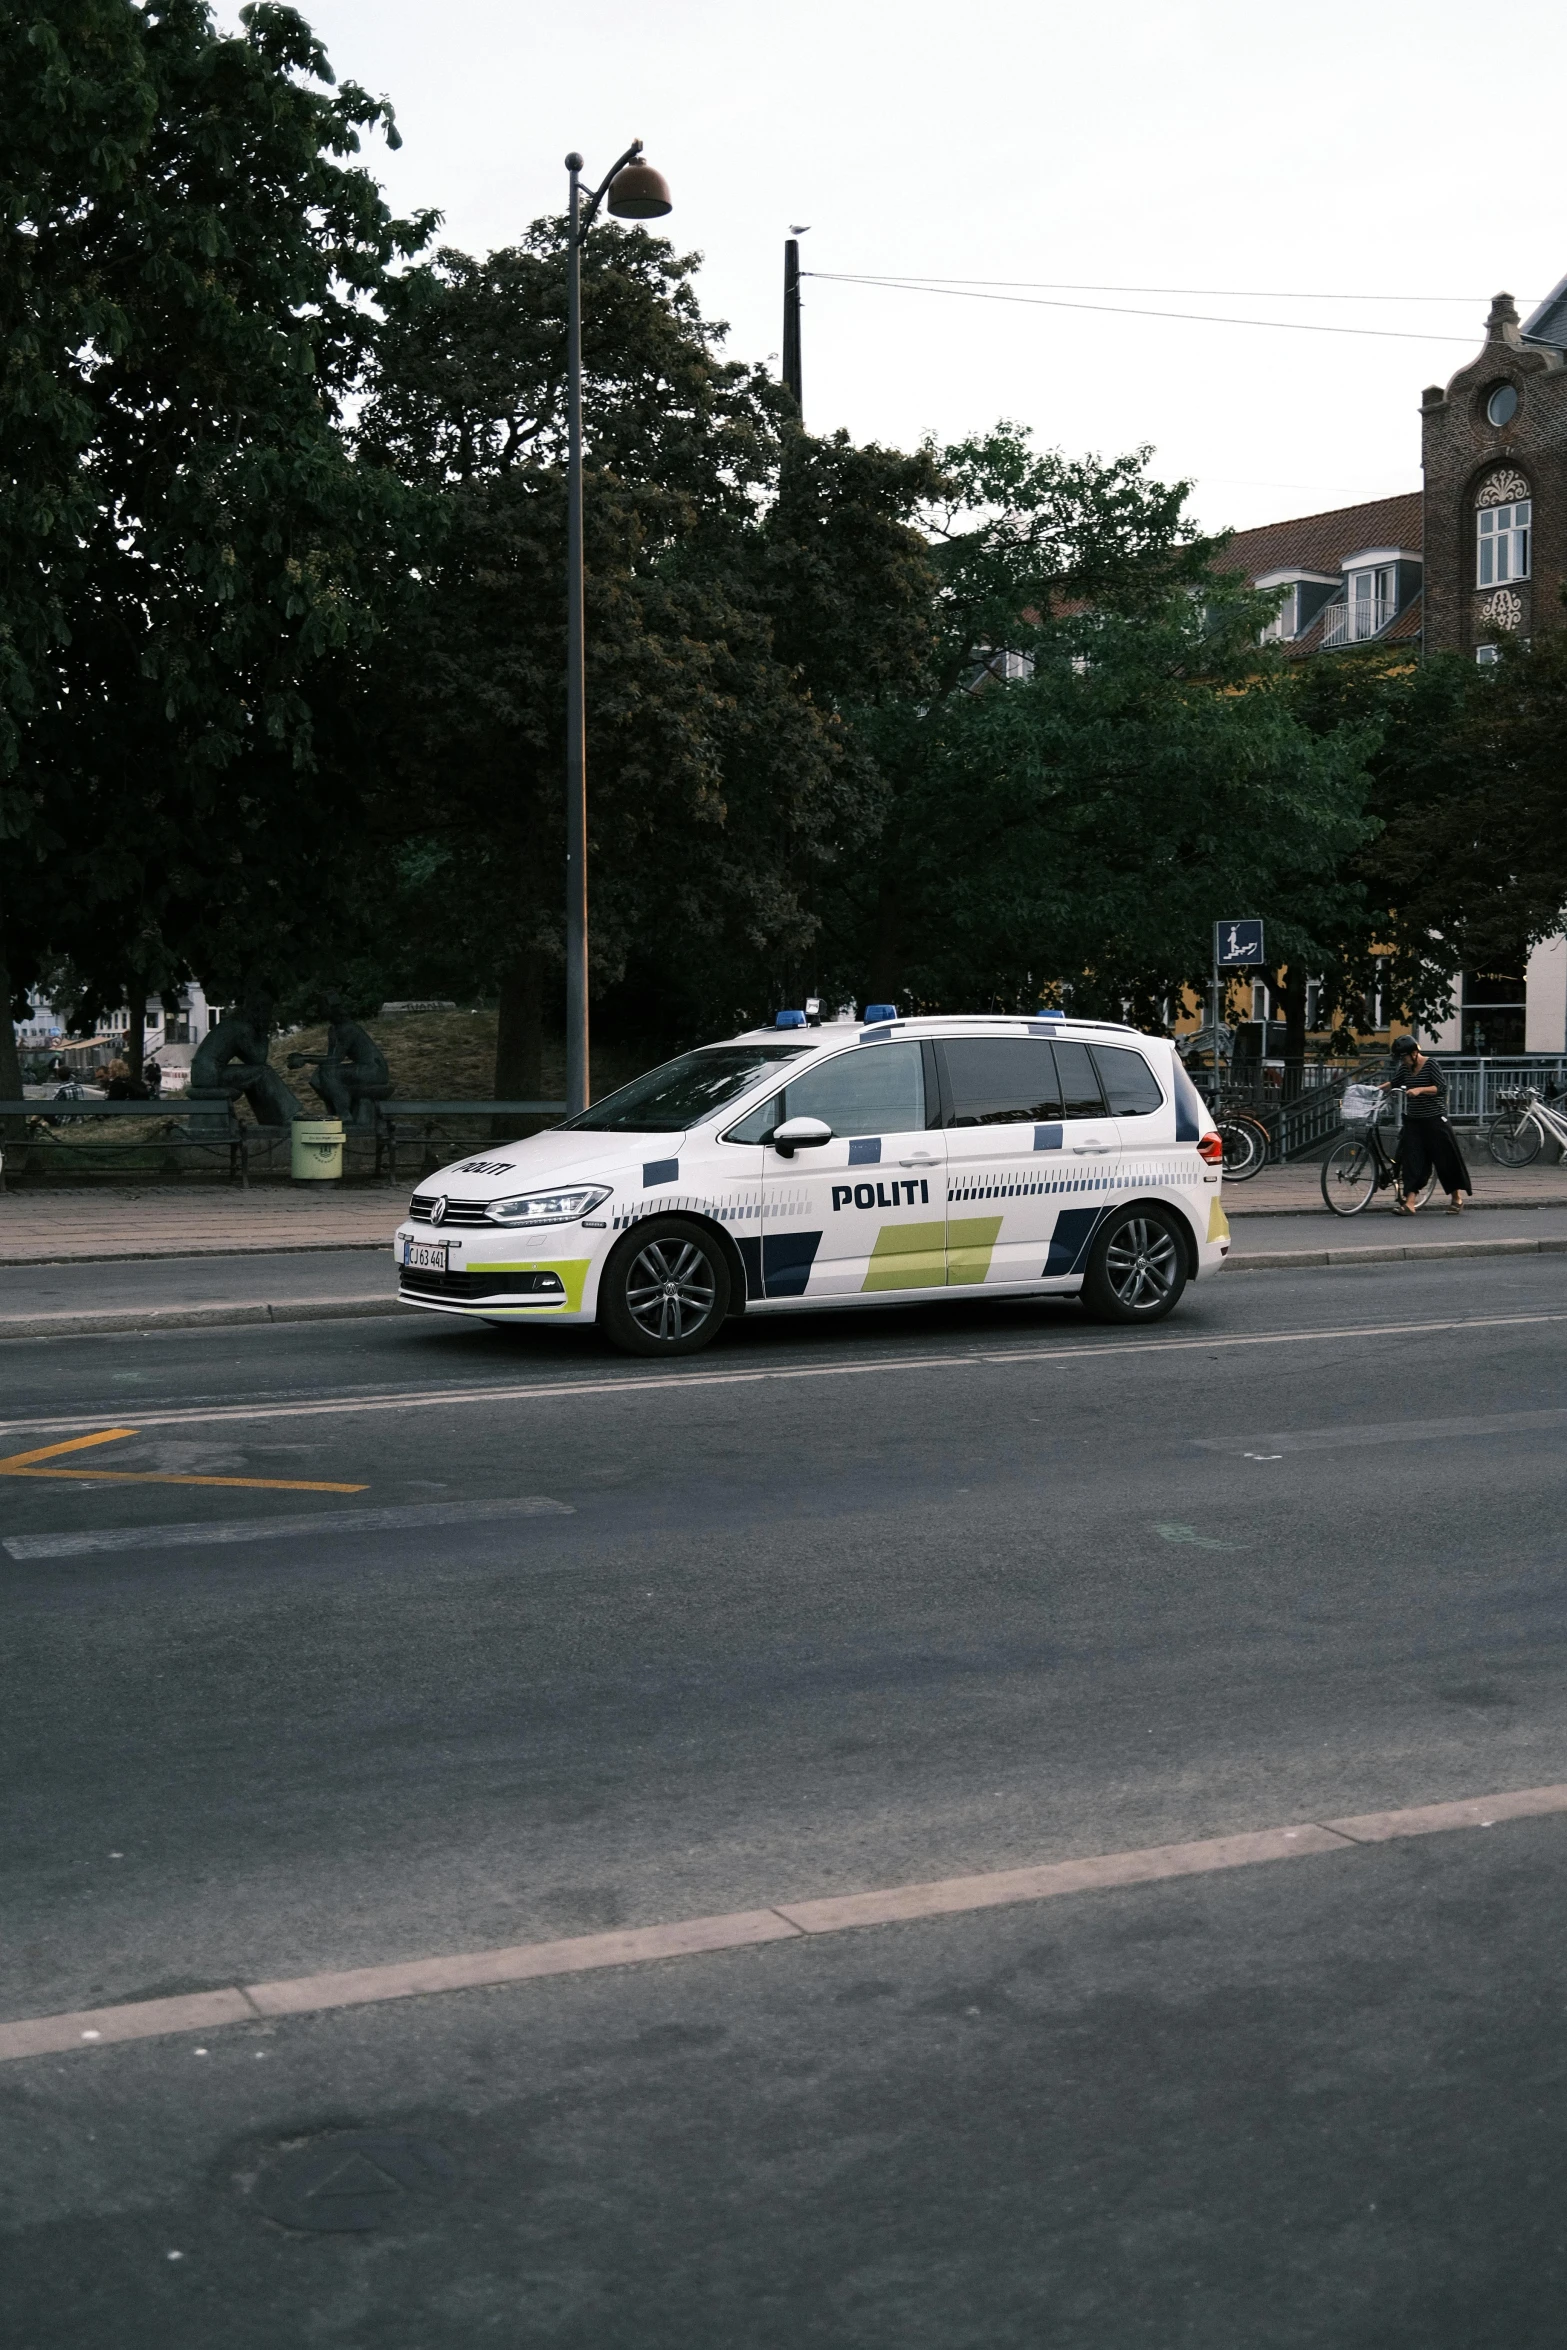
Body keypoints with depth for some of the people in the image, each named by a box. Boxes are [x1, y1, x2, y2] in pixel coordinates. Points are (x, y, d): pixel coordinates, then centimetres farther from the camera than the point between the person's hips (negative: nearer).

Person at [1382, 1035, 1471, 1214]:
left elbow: (1442, 1088, -17)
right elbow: (1393, 1083, 21)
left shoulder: (1430, 1064, -11)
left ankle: (1457, 1197, 20)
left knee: (1445, 1158, 3)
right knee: (1411, 1159, -4)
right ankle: (1409, 1202, -8)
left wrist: (1420, 1089, -27)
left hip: (1434, 1119, -6)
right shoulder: (1404, 1068, 7)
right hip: (1413, 1121, 6)